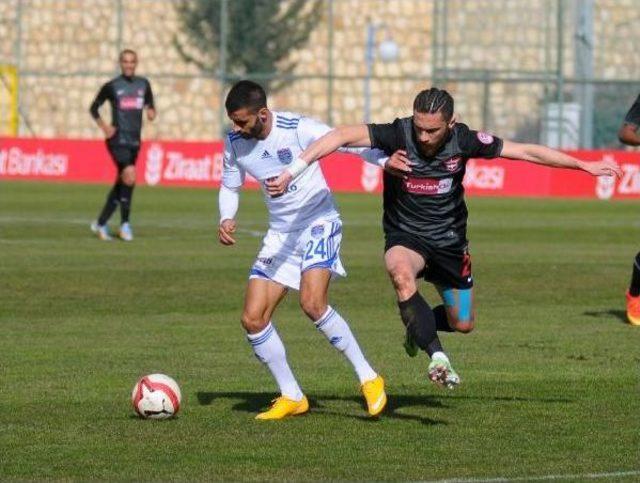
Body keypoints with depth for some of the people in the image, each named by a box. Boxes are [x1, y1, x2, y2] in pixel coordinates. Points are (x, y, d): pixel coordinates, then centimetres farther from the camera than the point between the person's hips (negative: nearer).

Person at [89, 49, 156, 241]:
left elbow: (150, 105, 22)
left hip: (134, 141, 5)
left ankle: (101, 223, 25)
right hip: (118, 139, -5)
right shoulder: (112, 86, -1)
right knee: (130, 175, -24)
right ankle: (125, 224, -16)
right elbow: (94, 107, 7)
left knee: (121, 184, 10)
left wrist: (151, 111, -2)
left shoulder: (143, 84, 9)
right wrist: (103, 126, -7)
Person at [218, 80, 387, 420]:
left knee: (312, 303, -27)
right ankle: (292, 398, 11)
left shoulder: (298, 129, -20)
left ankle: (369, 379, -13)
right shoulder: (235, 142, -3)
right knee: (253, 319, -4)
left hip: (318, 223, -6)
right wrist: (226, 220, -8)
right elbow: (230, 186, 12)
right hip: (280, 235, 6)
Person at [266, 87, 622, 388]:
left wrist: (585, 166, 0)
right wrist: (293, 171, -44)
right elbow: (342, 136, -33)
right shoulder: (398, 134, -23)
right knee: (401, 274, -38)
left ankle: (418, 328, 44)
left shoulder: (464, 141, -16)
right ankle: (437, 357, -36)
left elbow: (527, 152, -6)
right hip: (406, 235, -3)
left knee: (463, 324, 10)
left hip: (450, 239, 3)